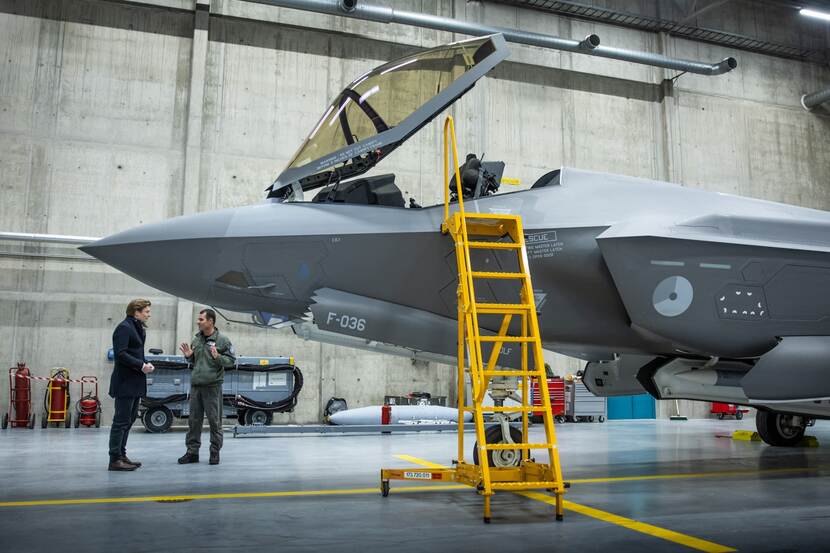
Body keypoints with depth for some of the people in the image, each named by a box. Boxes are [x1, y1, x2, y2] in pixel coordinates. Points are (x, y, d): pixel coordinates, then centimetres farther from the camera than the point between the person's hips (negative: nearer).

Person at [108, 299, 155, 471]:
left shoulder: (138, 328, 17)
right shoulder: (124, 328, -12)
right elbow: (120, 354, -21)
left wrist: (145, 363, 4)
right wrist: (141, 365, -21)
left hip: (135, 384, 10)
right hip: (125, 384, -10)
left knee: (129, 420, 15)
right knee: (121, 421, -5)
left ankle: (121, 455, 23)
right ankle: (115, 459, 1)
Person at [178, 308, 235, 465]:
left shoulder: (222, 340, -6)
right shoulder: (196, 339, 13)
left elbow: (231, 361, -6)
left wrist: (217, 357, -22)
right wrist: (189, 356, 2)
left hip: (212, 386, -6)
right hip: (195, 384, 6)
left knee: (214, 421, 2)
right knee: (194, 420, 10)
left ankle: (215, 452, 12)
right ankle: (192, 452, 19)